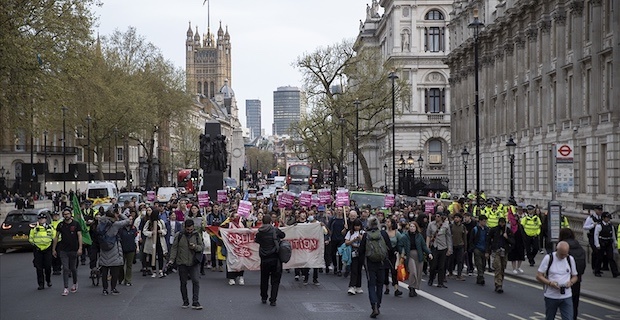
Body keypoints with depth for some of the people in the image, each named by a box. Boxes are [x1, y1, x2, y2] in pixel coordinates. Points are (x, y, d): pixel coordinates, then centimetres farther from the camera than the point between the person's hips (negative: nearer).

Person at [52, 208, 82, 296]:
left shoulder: (76, 224, -1)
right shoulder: (60, 225, 5)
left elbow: (79, 236, -3)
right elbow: (56, 237, 10)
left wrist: (80, 248, -13)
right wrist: (53, 249, 7)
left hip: (74, 250, -1)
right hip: (63, 250, 1)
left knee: (73, 268, 9)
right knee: (65, 269, -5)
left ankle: (75, 284, 33)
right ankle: (66, 288, -4)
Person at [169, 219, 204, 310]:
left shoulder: (197, 235, 4)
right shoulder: (179, 235, 0)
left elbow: (201, 247, 5)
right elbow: (174, 248, 3)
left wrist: (195, 247, -17)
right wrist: (172, 259, -6)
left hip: (193, 263, 0)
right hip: (182, 263, 0)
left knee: (196, 281, -9)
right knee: (183, 283, 7)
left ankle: (195, 302, -5)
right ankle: (185, 302, 19)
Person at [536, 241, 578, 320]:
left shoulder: (570, 259, 3)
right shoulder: (548, 258, -7)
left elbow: (575, 276, 13)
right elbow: (538, 276, -6)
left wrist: (570, 282, -11)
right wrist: (550, 283, -22)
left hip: (566, 296, 1)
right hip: (551, 296, -1)